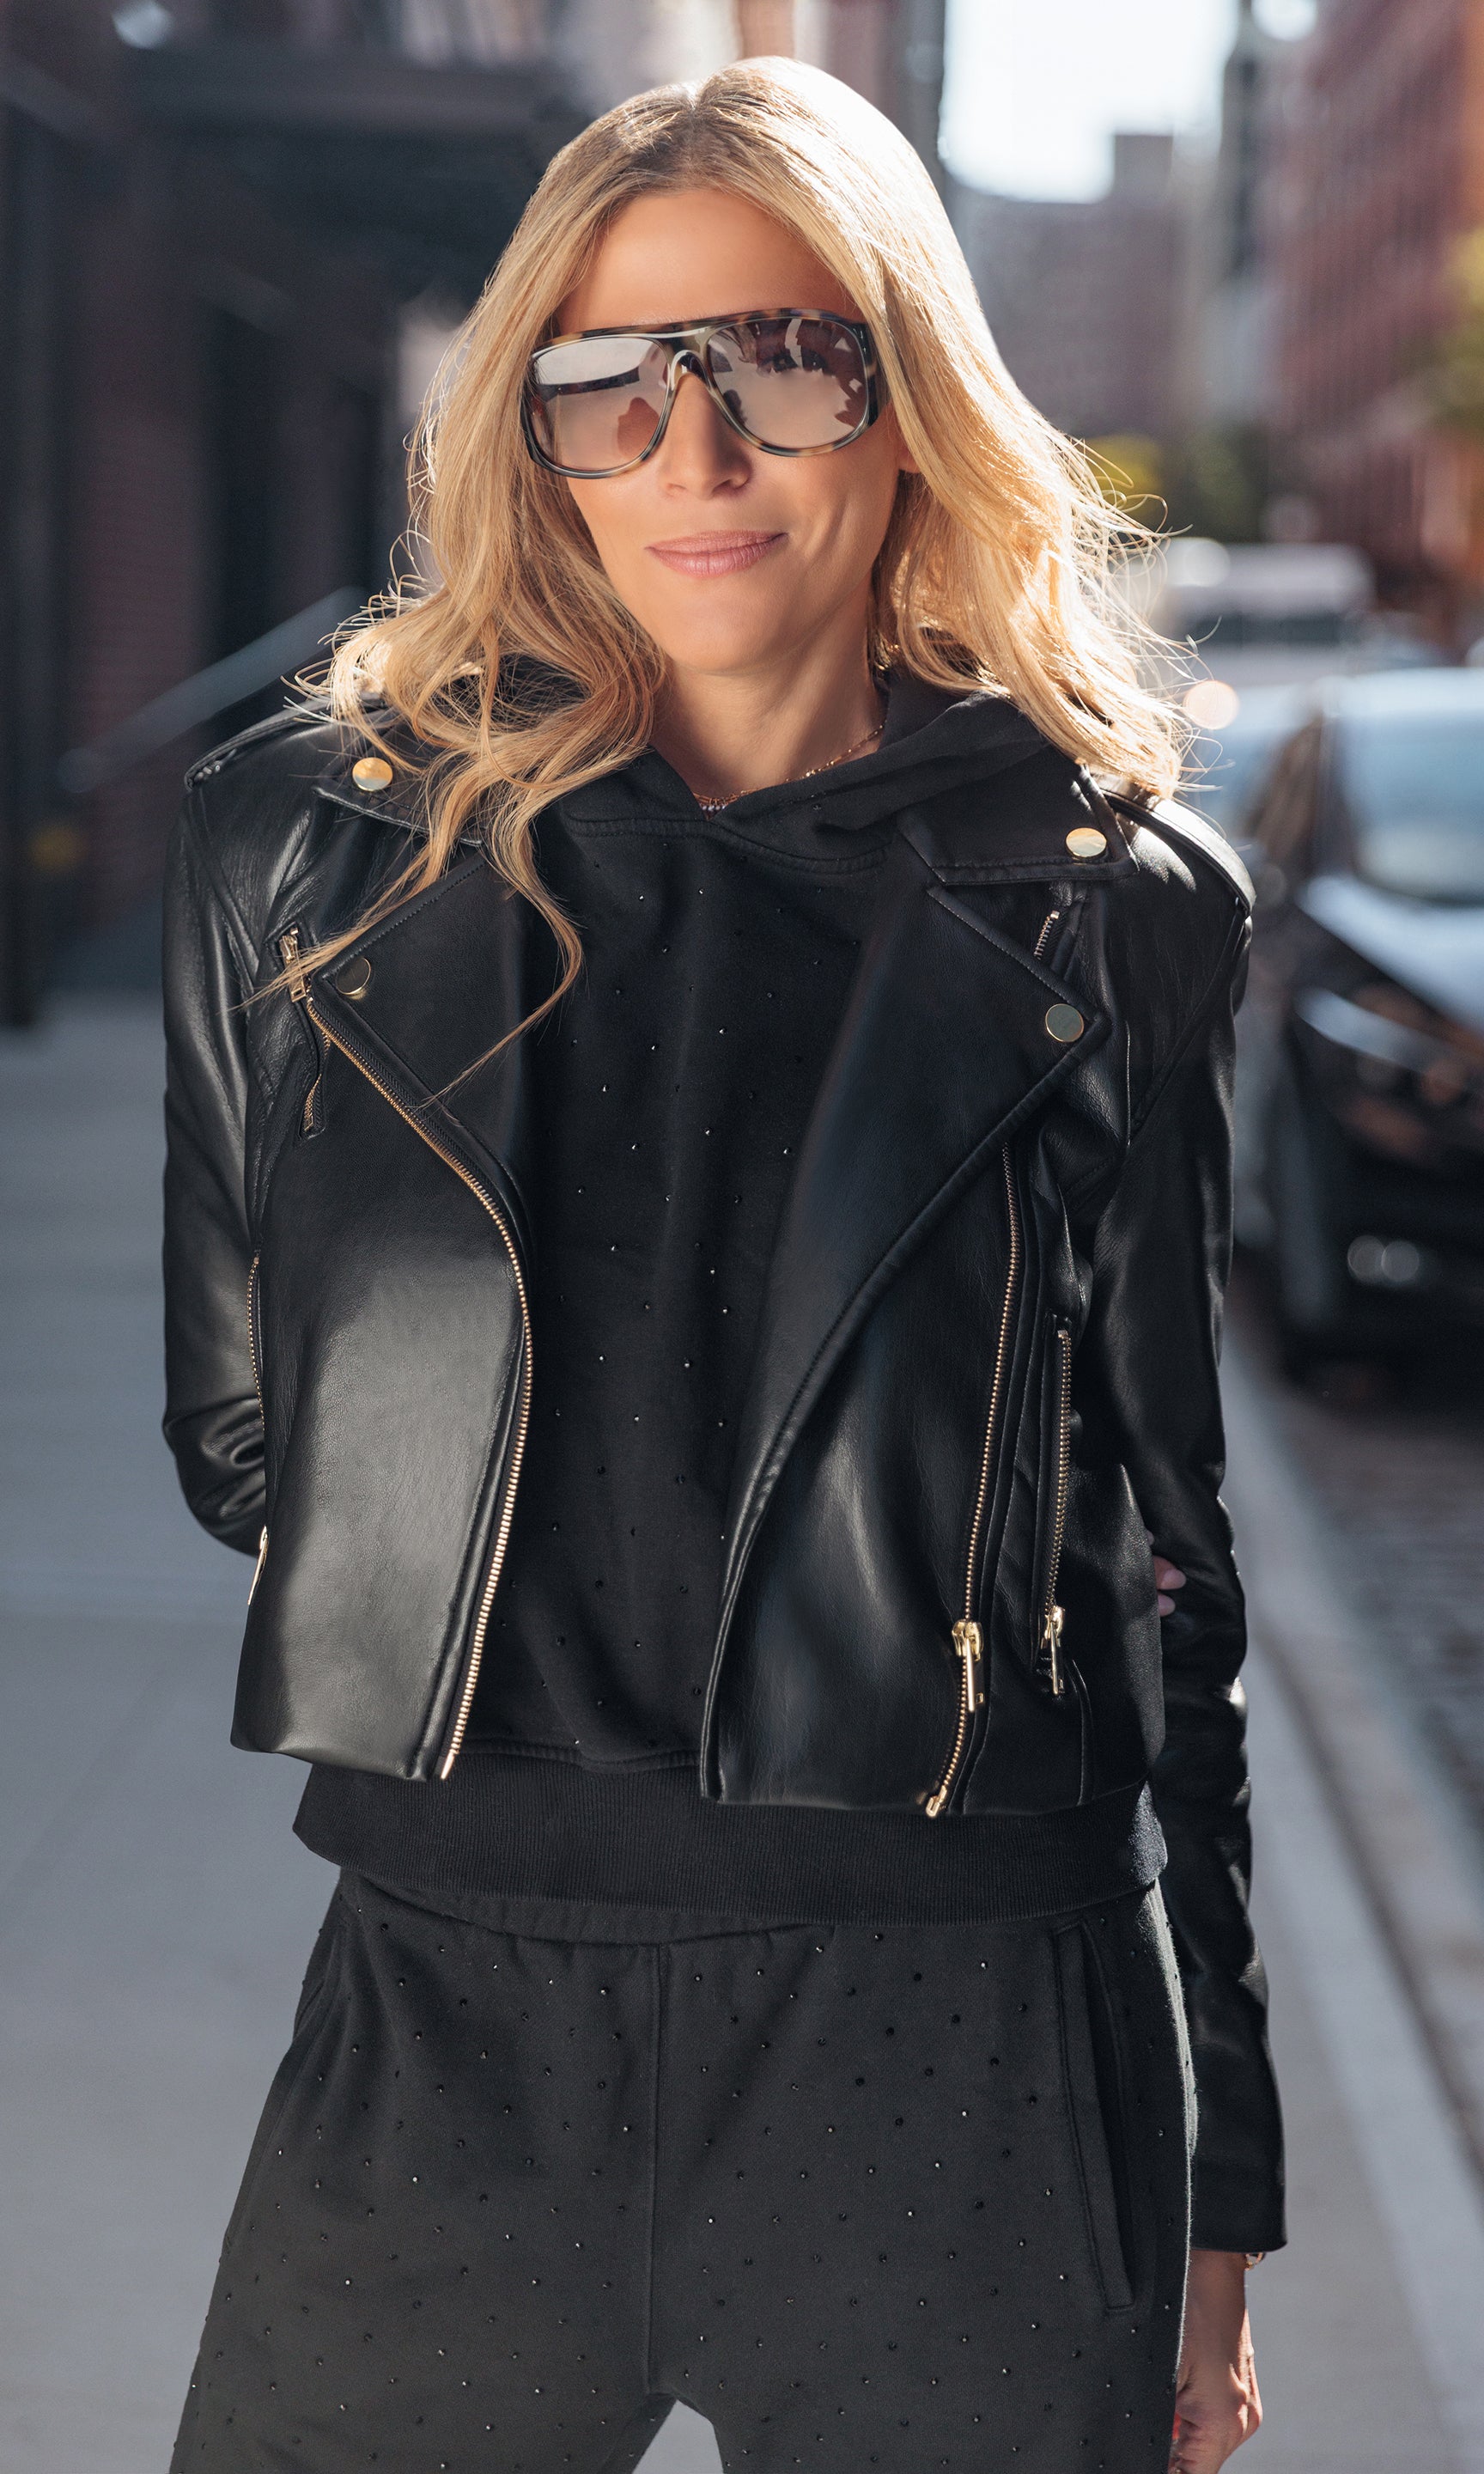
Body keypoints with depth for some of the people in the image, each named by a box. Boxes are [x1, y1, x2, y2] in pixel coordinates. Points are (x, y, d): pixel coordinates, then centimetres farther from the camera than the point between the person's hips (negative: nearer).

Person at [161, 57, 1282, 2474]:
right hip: (440, 2031, 2)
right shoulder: (308, 848, 2)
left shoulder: (1101, 911, 0)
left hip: (964, 2084, -1)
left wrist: (1213, 2199, 7)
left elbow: (1162, 1557, 4)